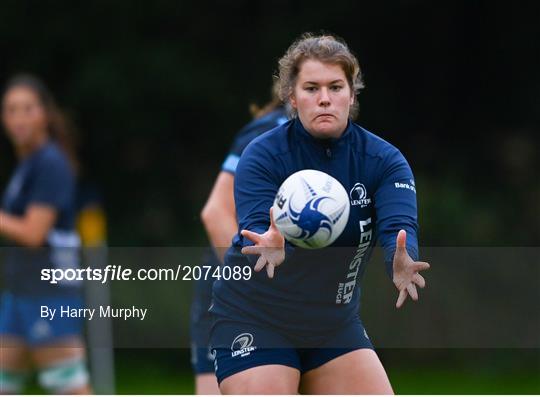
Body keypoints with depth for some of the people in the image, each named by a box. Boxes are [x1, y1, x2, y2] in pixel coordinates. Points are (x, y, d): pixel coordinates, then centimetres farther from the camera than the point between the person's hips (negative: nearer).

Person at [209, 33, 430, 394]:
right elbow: (255, 229, -30)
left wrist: (401, 263, -50)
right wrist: (270, 251, -55)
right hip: (255, 320, -4)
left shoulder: (384, 160, -9)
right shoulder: (262, 156, -16)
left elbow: (399, 228, -25)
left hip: (336, 322, 4)